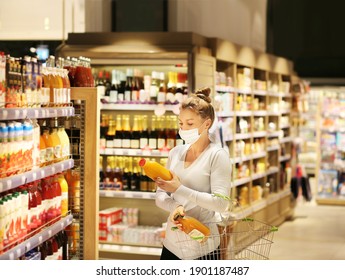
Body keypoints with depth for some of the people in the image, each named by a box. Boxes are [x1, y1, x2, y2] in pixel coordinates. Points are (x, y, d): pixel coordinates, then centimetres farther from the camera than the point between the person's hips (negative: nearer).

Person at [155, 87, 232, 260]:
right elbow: (160, 195, 8)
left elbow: (221, 203, -17)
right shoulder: (175, 153, 8)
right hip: (172, 244, 5)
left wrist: (179, 189, -21)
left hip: (202, 248, -5)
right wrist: (175, 207, -14)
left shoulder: (217, 155, -8)